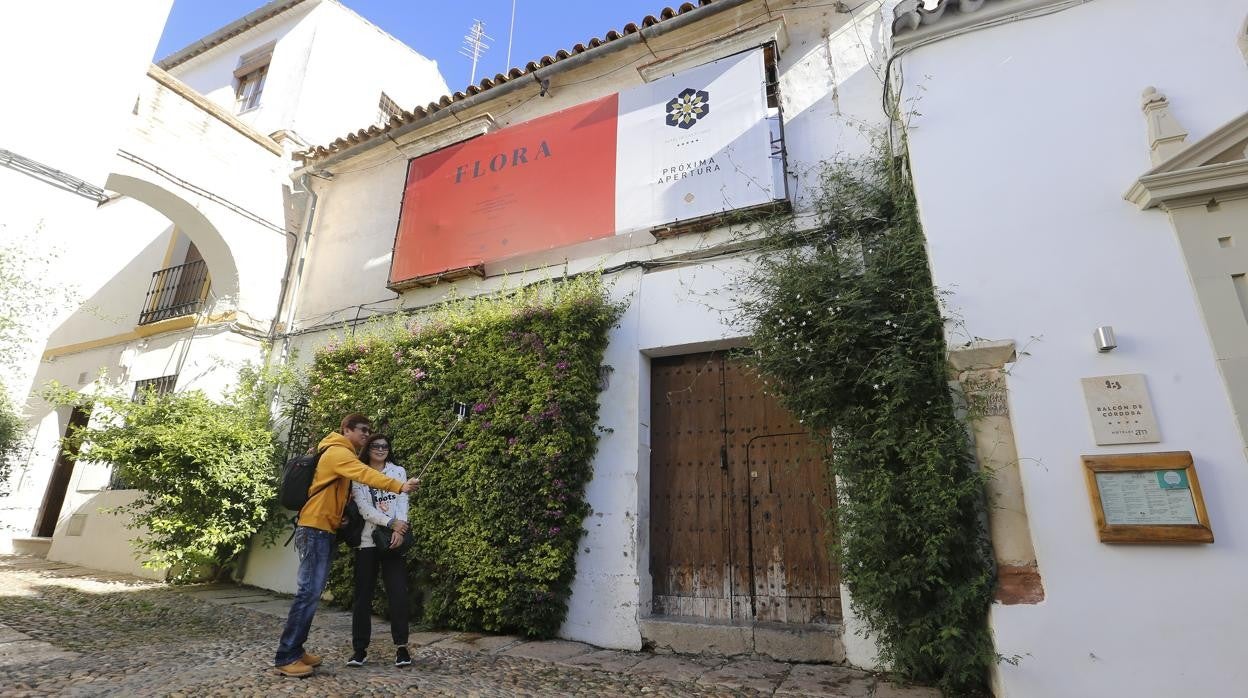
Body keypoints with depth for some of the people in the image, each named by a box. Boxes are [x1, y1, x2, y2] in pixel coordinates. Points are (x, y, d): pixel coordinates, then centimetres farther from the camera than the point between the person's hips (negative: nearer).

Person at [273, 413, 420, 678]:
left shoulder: (342, 454, 18)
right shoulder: (338, 452, -13)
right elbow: (365, 474, -30)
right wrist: (399, 486, -40)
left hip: (324, 530, 10)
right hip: (315, 529, -10)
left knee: (313, 592, 11)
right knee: (309, 592, -9)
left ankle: (296, 650, 18)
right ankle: (286, 657, -4)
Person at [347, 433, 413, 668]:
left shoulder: (398, 471, 12)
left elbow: (402, 501, 1)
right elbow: (364, 508, -6)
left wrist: (399, 528, -15)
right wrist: (391, 523, -17)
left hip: (394, 539, 1)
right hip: (366, 540, 0)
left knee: (398, 592, -4)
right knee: (363, 594, 3)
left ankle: (401, 646, 4)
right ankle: (360, 648, 14)